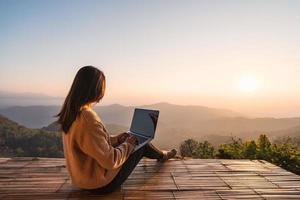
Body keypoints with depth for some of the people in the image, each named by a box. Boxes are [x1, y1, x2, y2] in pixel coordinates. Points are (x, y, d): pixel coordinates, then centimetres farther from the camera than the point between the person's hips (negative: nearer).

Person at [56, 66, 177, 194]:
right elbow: (110, 161, -28)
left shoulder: (72, 112, -4)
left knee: (133, 140, 19)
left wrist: (116, 139, 8)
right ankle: (162, 156, 43)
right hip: (100, 183, -8)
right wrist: (127, 144, -11)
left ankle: (160, 155, 47)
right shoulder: (88, 119, -34)